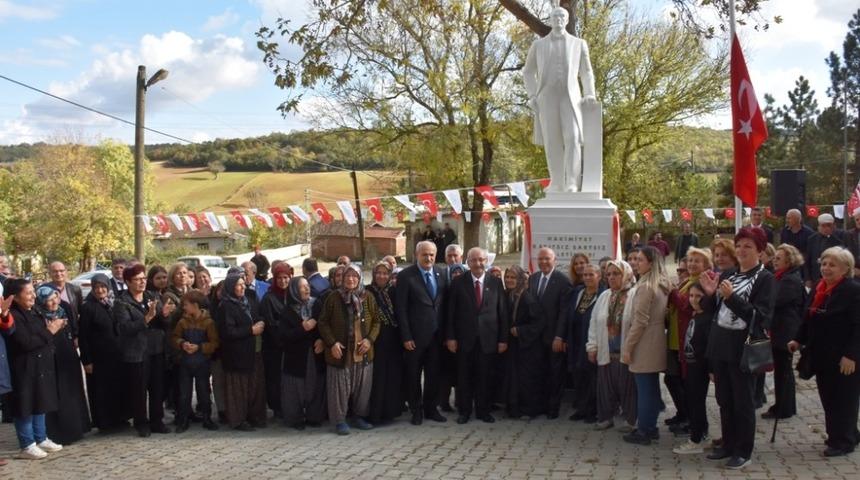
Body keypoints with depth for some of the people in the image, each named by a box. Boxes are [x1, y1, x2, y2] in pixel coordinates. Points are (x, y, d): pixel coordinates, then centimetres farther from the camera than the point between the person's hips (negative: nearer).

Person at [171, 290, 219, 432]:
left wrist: (199, 347, -22)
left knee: (204, 392, 7)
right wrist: (182, 344, -16)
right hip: (185, 363, 3)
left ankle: (207, 419, 20)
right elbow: (174, 337, 4)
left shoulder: (208, 322, -10)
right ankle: (183, 421, 16)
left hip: (202, 363, -3)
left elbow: (214, 343, -11)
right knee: (184, 393, 6)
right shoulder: (183, 321, 0)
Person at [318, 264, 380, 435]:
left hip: (363, 352, 3)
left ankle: (359, 416, 25)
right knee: (340, 387, 0)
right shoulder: (333, 298, -3)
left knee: (363, 386, 9)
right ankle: (340, 420, 12)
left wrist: (370, 339, -6)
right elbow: (323, 323, 0)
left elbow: (376, 321, 8)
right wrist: (332, 343, -11)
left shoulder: (368, 298, 4)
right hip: (340, 352, -3)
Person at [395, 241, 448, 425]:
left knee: (434, 373, 12)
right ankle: (416, 410, 21)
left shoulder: (441, 273, 5)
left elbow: (445, 304, 9)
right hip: (415, 335, -4)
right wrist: (406, 337, -12)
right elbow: (401, 309, -9)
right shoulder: (406, 276, -8)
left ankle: (431, 408, 26)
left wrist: (447, 333, 4)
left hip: (436, 334, 4)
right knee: (413, 375, 8)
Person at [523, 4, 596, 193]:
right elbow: (528, 72, 14)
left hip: (570, 98, -1)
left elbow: (586, 73, 13)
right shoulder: (538, 44, 12)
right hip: (547, 98, 1)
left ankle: (572, 184, -21)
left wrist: (589, 95, -5)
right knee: (552, 142, -3)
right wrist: (532, 96, -2)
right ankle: (557, 183, 9)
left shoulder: (579, 44, 12)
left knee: (573, 138, -18)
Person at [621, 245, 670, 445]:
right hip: (655, 343, 9)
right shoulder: (662, 286, 10)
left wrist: (628, 347, -13)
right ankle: (651, 428, 23)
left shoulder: (645, 287, -17)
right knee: (652, 388, 14)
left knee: (644, 389, -2)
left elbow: (640, 320, -19)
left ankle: (643, 432, 5)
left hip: (644, 345, -9)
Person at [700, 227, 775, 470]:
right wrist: (711, 294, -6)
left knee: (743, 402, 3)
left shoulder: (765, 278, -7)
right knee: (724, 400, 14)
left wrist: (732, 297, -24)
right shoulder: (727, 275, 12)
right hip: (719, 345, 6)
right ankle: (728, 444, 27)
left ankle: (744, 452, 14)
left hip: (743, 347, -6)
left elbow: (762, 316, -17)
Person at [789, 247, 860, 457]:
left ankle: (843, 441, 14)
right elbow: (810, 318, 19)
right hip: (822, 355, 7)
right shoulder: (819, 288, 11)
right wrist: (799, 340, 10)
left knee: (843, 399, 3)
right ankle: (839, 435, 27)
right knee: (827, 397, 13)